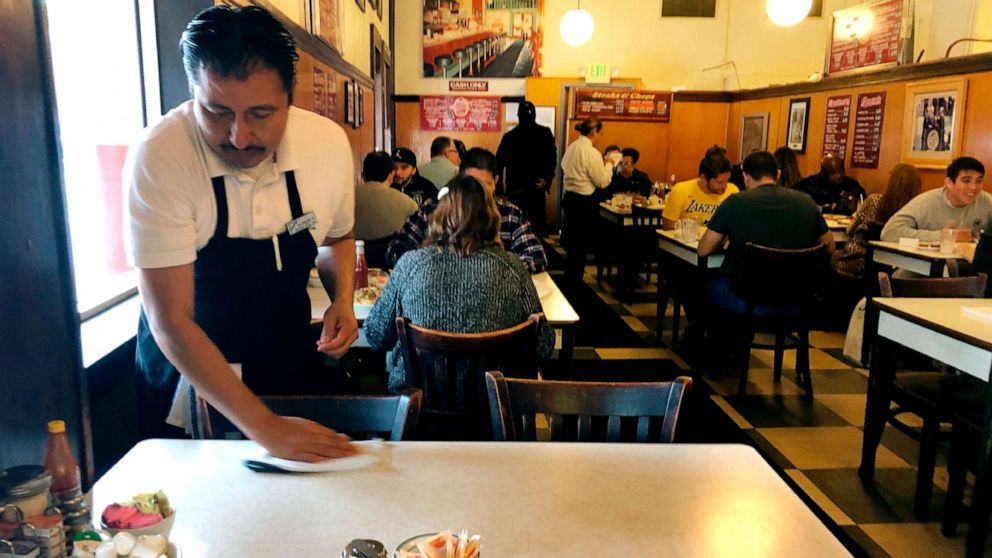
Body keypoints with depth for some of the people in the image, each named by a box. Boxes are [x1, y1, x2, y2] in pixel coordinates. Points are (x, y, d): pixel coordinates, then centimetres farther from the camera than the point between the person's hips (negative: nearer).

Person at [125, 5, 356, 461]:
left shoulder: (329, 144, -14)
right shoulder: (158, 158, -26)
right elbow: (170, 321, -26)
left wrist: (343, 300, -12)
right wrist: (264, 427, -30)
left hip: (292, 366, 3)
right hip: (187, 376, -2)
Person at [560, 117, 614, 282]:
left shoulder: (571, 148, 8)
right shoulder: (592, 152, -17)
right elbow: (602, 182, -14)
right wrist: (608, 164, 1)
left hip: (569, 198, 8)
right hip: (585, 202, -8)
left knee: (572, 240, 17)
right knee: (582, 243, 3)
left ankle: (569, 279, 27)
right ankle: (575, 282, 11)